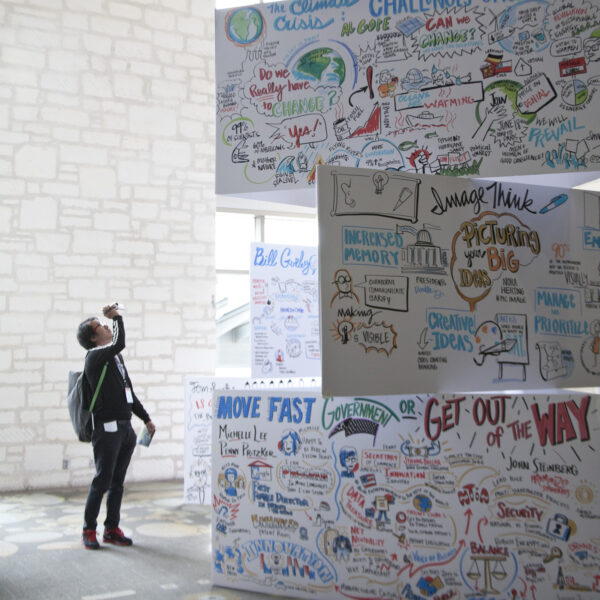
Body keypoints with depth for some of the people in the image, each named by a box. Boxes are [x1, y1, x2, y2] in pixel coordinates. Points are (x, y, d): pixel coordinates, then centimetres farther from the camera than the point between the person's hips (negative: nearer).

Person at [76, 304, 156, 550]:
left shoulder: (114, 357, 19)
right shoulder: (95, 356, -8)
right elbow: (119, 343, -28)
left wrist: (145, 418, 23)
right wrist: (117, 317, -12)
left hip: (125, 427, 8)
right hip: (107, 429, -8)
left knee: (117, 483, 11)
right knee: (102, 481, -2)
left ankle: (112, 529, 19)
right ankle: (88, 530, 11)